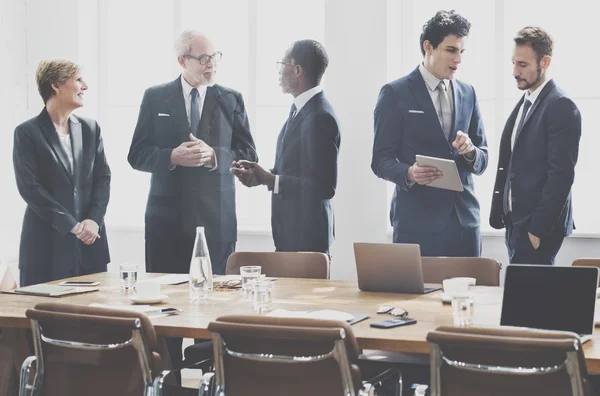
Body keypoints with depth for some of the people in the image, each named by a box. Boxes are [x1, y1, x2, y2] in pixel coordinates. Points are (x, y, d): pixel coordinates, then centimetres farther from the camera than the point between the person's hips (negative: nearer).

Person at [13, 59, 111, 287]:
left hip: (89, 243, 4)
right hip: (47, 243, -4)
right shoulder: (27, 132, -3)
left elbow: (103, 177, 8)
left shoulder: (90, 128, 12)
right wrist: (71, 225, -14)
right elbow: (29, 186, -10)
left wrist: (93, 220, -8)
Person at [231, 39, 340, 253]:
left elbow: (324, 186, -24)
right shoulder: (300, 108, 10)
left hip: (307, 235, -9)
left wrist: (270, 180, -21)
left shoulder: (319, 117, -21)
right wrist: (262, 175, 0)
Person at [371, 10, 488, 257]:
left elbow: (482, 160, 14)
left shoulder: (468, 93, 12)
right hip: (418, 221, -4)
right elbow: (381, 160, -4)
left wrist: (470, 152, -9)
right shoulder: (395, 93, -2)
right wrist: (409, 173, -24)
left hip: (465, 217, 5)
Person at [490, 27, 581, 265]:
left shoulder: (561, 107, -12)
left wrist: (539, 229, -18)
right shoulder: (525, 103, 16)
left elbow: (562, 175, -17)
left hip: (538, 226, -8)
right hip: (516, 222, 8)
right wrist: (500, 215, 12)